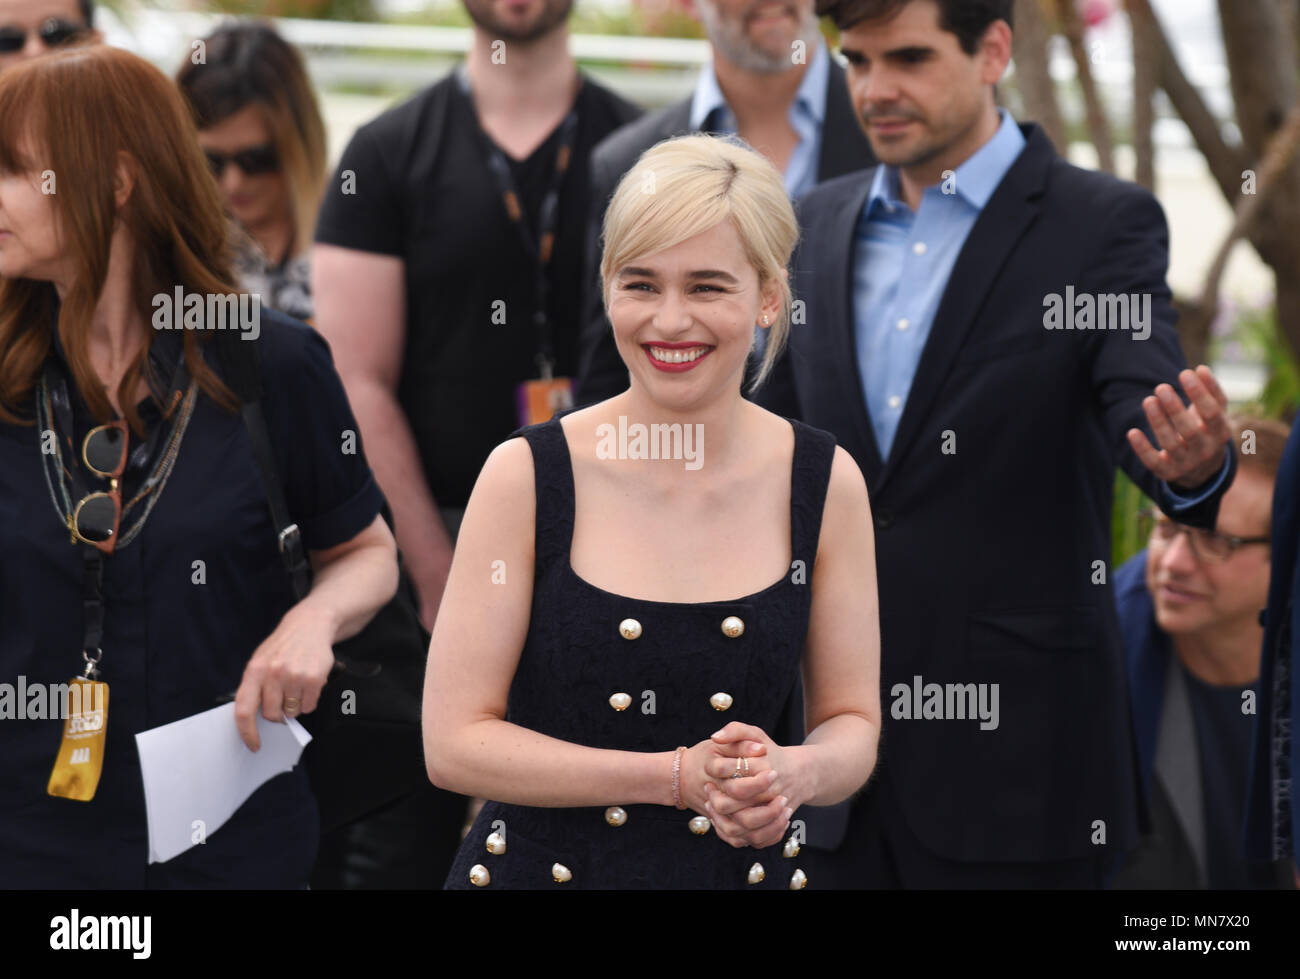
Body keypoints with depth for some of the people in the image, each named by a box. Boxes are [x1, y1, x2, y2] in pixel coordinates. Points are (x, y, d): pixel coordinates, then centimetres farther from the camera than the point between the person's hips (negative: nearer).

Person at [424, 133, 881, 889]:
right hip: (541, 866, -2)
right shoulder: (524, 476, -12)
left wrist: (793, 774, -20)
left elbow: (853, 723, 2)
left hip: (752, 869, 2)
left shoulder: (827, 484, -5)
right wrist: (680, 778, -21)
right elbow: (455, 742, -13)